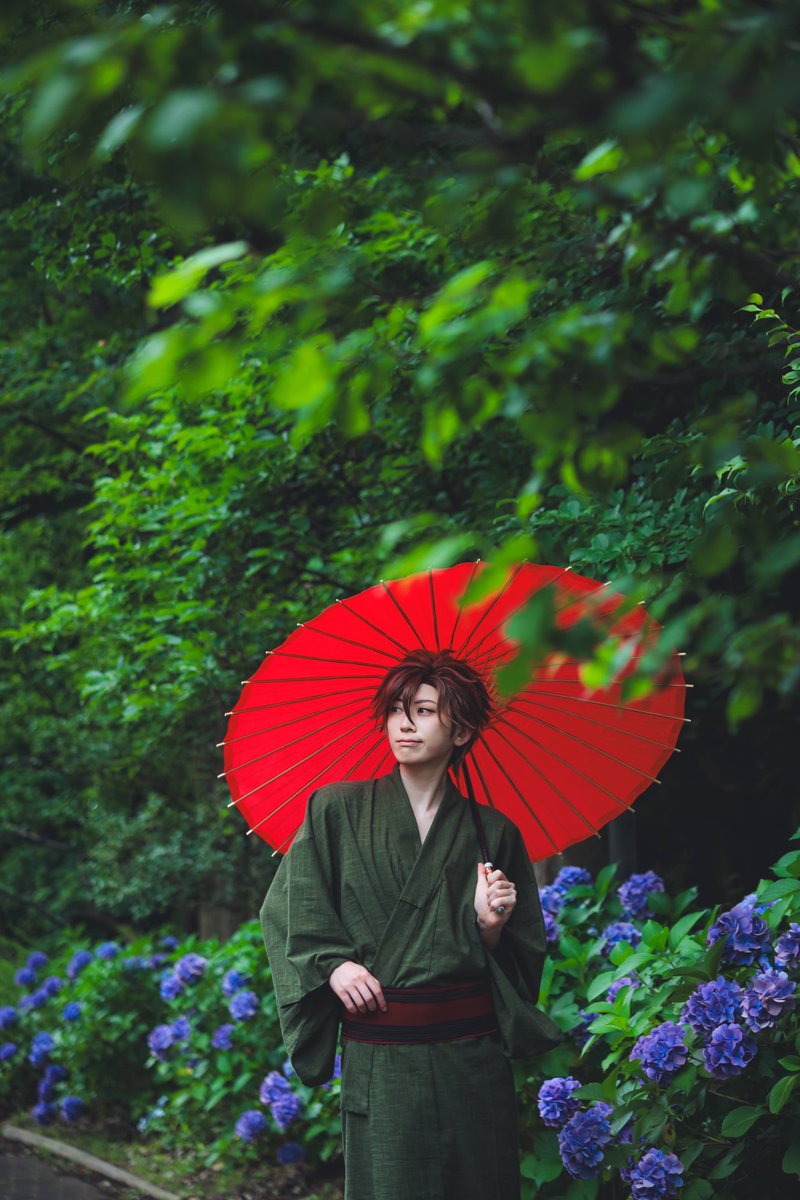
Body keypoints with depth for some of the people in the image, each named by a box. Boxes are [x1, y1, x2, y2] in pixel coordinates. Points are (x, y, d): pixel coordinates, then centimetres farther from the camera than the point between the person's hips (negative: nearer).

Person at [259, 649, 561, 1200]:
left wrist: (490, 924, -10)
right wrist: (332, 964, -8)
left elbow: (519, 959, 10)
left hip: (471, 1058, 1)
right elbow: (287, 910, 6)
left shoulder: (491, 833, 7)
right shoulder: (337, 810, 5)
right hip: (377, 1062, -1)